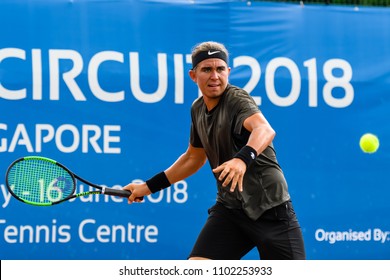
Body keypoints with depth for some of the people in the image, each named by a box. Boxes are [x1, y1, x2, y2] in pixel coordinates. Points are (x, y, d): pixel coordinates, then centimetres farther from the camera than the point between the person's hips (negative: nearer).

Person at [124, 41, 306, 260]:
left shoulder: (237, 100, -16)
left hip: (271, 208, -5)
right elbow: (194, 157, 23)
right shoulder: (198, 109, 6)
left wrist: (243, 158, -59)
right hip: (230, 209, 6)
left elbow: (265, 130, -39)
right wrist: (150, 186, 24)